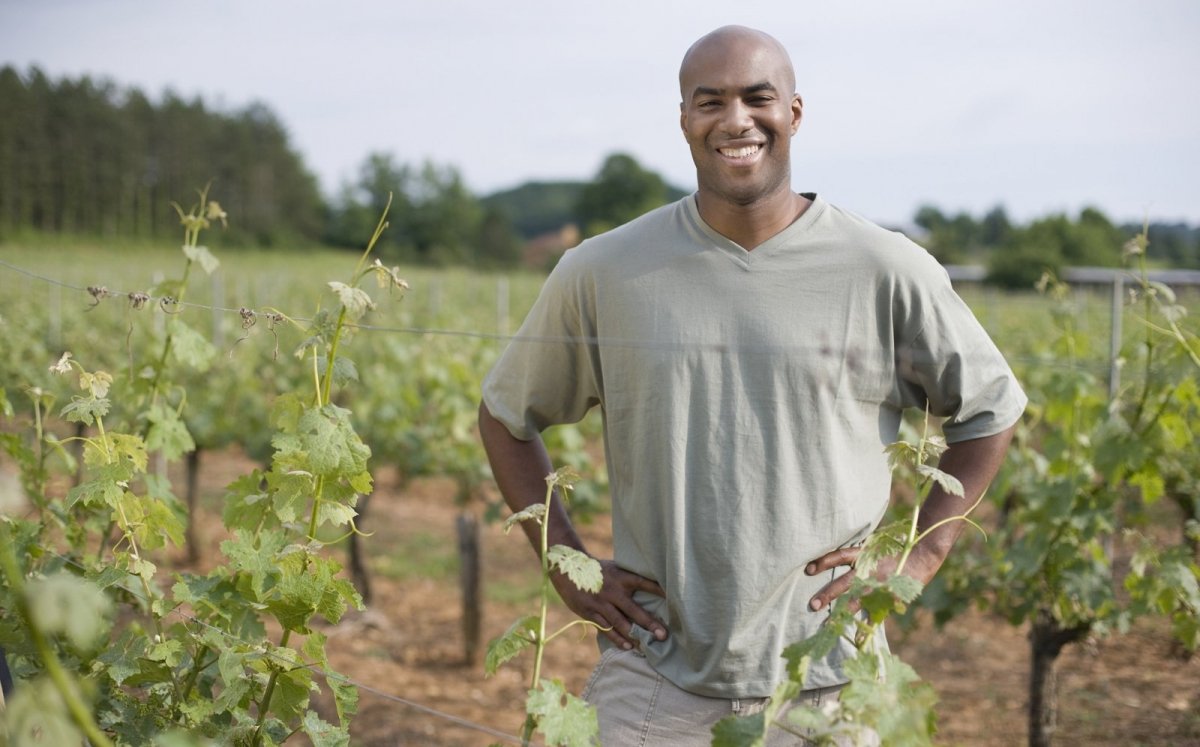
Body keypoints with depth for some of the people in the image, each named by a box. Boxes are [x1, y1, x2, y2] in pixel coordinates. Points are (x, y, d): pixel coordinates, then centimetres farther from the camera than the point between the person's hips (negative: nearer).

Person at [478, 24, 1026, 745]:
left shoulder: (887, 271, -3)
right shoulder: (602, 272, 0)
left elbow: (991, 410, 10)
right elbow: (506, 416, 12)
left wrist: (916, 564, 2)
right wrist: (571, 572, 4)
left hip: (827, 683, 0)